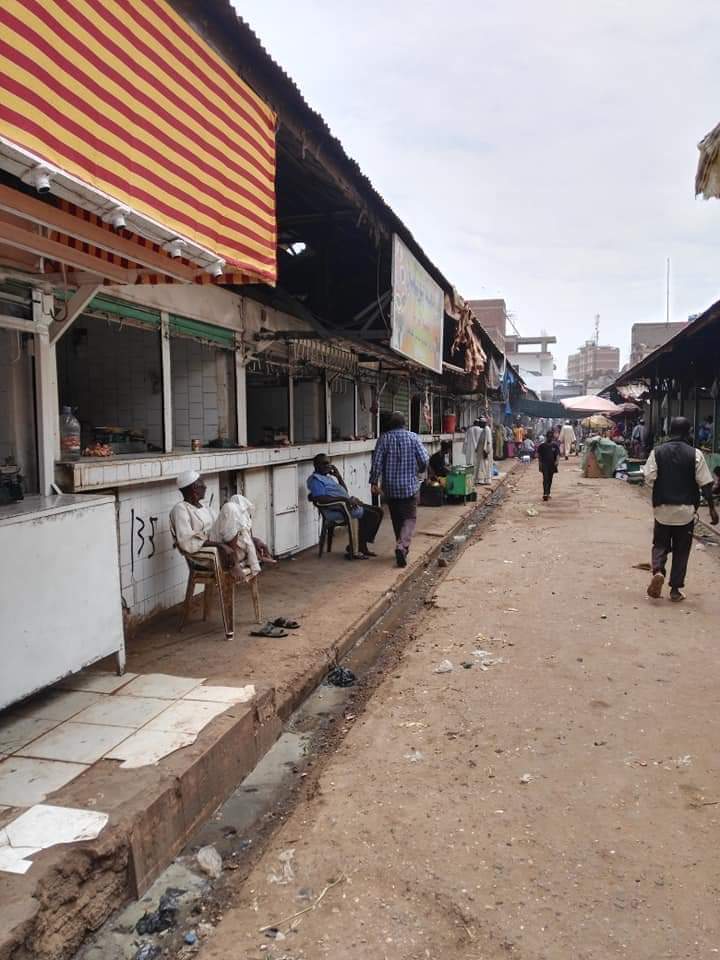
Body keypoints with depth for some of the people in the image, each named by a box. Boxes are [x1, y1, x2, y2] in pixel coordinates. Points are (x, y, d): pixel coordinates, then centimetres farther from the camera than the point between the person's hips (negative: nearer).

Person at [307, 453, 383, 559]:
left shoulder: (329, 476, 23)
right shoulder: (315, 479, -8)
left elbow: (345, 491, 24)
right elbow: (321, 499, -23)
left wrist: (338, 476, 11)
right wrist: (344, 498, -25)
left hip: (347, 504, 10)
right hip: (337, 510, -10)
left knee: (378, 510, 4)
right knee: (372, 515, -16)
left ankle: (362, 547, 5)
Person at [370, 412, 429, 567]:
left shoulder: (384, 439, -2)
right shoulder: (413, 437, -4)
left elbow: (377, 462, -8)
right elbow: (424, 460, -6)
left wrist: (374, 482, -2)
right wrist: (419, 470, 14)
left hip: (390, 487, 2)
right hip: (410, 485, -2)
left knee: (396, 519, 16)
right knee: (410, 518, 2)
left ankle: (401, 546, 27)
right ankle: (402, 546, -18)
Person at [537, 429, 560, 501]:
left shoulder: (555, 446, 5)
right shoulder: (542, 446, 1)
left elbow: (558, 455, 3)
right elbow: (539, 456, 6)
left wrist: (556, 461, -14)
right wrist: (540, 463, -2)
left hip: (552, 465, 3)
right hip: (544, 465, -3)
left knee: (550, 480, 11)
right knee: (545, 479, -14)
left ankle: (548, 493, 24)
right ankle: (545, 494, -21)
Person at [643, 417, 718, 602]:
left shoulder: (657, 452, -4)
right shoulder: (695, 454, -7)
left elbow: (649, 478, -9)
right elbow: (705, 484, -8)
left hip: (662, 508, 1)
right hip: (686, 510, -1)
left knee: (660, 544, 16)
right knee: (681, 550, 11)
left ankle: (658, 571, -11)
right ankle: (675, 589, 14)